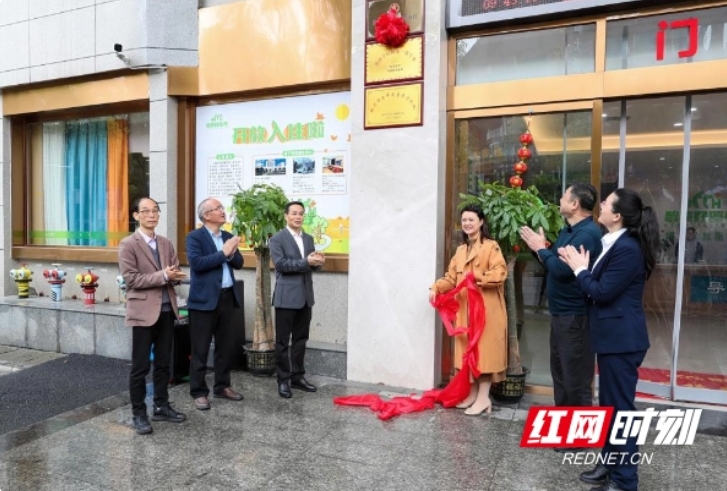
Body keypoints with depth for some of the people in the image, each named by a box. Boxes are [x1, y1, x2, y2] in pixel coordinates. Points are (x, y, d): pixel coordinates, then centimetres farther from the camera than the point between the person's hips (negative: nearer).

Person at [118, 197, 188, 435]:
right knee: (140, 366, 3)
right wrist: (162, 276, -19)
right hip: (144, 310, -6)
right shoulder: (128, 244, -6)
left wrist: (173, 275, -13)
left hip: (167, 309, 6)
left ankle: (161, 406, 27)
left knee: (163, 363, 14)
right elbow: (131, 279, -14)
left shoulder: (166, 243, 12)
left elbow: (176, 273, 10)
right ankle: (139, 414, 16)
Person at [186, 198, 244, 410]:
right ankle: (199, 392, 13)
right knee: (200, 349, 3)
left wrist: (232, 254, -11)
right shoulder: (195, 237, -6)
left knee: (226, 346, 14)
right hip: (205, 299, -6)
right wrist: (223, 253, -17)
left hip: (227, 297, 7)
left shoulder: (227, 236, 13)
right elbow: (196, 263, -20)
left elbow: (239, 263, 10)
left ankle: (222, 386, 27)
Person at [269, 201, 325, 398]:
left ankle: (298, 377, 23)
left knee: (300, 339, 13)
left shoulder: (308, 239, 13)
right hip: (286, 298, -6)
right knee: (283, 341, 3)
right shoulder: (277, 239, -6)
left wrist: (318, 262, -12)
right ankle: (283, 380, 13)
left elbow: (313, 264, 12)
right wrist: (306, 262, -24)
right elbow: (280, 264, -17)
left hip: (305, 297, 6)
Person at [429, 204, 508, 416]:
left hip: (486, 308, -7)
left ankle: (483, 398, 7)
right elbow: (451, 277, 10)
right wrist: (436, 288, -6)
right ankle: (472, 394, 22)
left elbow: (500, 273, -17)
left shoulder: (491, 247, -6)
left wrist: (477, 276, -26)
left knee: (484, 349, -2)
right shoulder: (460, 250, 15)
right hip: (464, 308, 7)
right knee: (468, 350, 11)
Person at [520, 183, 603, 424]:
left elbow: (562, 269, -26)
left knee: (576, 377, 1)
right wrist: (539, 248, -1)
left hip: (575, 316, -10)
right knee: (560, 370, 19)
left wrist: (541, 248, -13)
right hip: (560, 312, 10)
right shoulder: (569, 229, 13)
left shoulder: (587, 233, -20)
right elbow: (555, 262, 14)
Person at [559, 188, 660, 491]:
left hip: (622, 339, -10)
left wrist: (580, 268, -7)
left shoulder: (627, 248, -20)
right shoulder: (615, 243, 11)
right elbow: (601, 284, 14)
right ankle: (610, 463, 34)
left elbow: (602, 292, -20)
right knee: (609, 404, 19)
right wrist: (580, 266, 2)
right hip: (612, 336, 10)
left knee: (621, 407, 1)